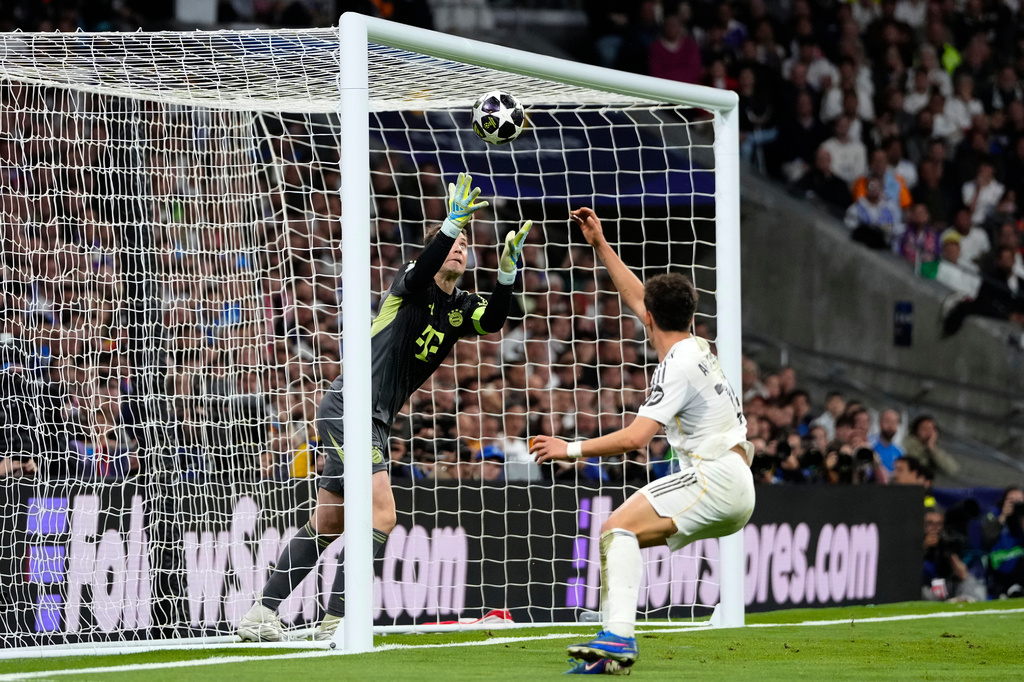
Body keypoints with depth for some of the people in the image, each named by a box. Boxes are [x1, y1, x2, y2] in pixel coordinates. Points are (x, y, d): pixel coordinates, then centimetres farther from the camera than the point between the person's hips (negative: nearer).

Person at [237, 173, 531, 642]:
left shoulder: (461, 308, 11)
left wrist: (507, 271, -24)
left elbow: (493, 321, -10)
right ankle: (336, 622, -17)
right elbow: (424, 269, -30)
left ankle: (260, 615, 19)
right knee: (381, 514, -19)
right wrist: (453, 223, -42)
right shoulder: (411, 285, -6)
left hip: (376, 422, 9)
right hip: (348, 407, -9)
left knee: (327, 524, 12)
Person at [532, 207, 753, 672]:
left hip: (716, 479, -10)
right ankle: (613, 650, 1)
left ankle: (620, 636, -34)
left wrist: (571, 449, -12)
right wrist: (600, 245, 36)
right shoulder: (697, 346, 16)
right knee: (616, 534, 9)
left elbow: (635, 437, -20)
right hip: (734, 495, 10)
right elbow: (635, 298, 32)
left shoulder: (678, 365, -13)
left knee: (618, 527, -20)